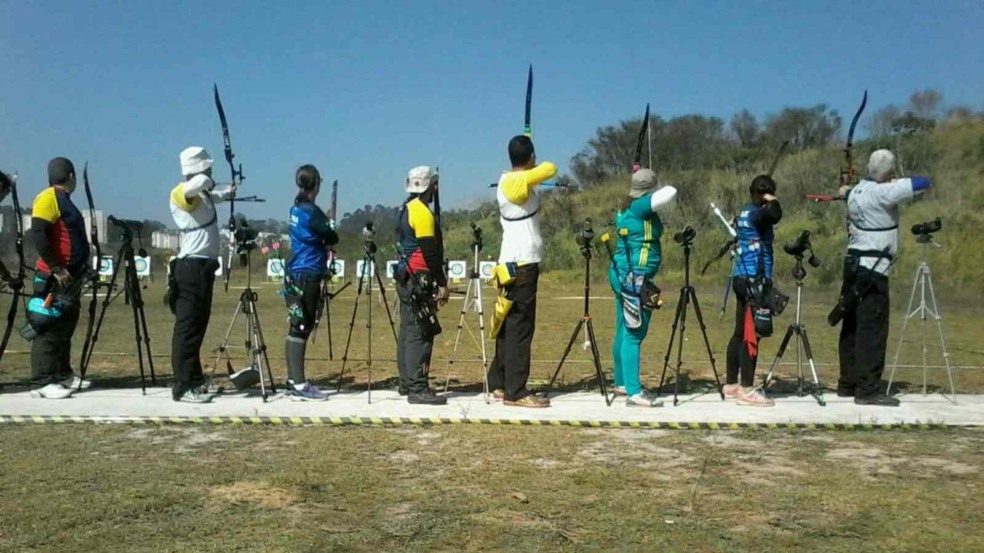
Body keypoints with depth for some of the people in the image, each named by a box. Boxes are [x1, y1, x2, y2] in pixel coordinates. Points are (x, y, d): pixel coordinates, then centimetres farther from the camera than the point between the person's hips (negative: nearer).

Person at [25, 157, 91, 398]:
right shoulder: (48, 198, -11)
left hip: (70, 276, 10)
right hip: (54, 277, -10)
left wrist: (81, 268, 17)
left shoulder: (64, 200, 18)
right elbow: (37, 235, -21)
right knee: (49, 329, -8)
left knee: (65, 328, 14)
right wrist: (56, 268, -21)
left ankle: (63, 376, 22)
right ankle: (43, 382, -6)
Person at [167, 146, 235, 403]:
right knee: (187, 328, -8)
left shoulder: (202, 195, 15)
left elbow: (212, 195, 39)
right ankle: (183, 387, -5)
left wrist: (228, 192, 57)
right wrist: (210, 182, -13)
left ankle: (195, 381, 22)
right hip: (191, 268, -10)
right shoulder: (181, 193, -12)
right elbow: (199, 183, -35)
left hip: (202, 267, 10)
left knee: (197, 326, 14)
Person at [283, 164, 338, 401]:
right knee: (301, 329, -8)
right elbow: (332, 238, -6)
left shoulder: (296, 208, 12)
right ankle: (299, 385, -6)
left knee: (296, 329, 12)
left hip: (296, 275, 9)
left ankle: (293, 381, 18)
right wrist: (328, 230, 13)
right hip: (307, 277, -9)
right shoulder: (311, 212, -15)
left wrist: (325, 229, 1)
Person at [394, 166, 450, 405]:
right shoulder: (422, 211, -13)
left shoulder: (406, 209, 18)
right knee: (420, 333, -10)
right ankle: (417, 389, -11)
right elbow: (430, 252, -18)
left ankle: (407, 382, 22)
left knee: (408, 331, 14)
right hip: (418, 280, -11)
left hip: (406, 278, 11)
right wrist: (442, 284, -14)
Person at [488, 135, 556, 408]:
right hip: (521, 265, -9)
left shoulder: (507, 181, 12)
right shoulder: (518, 181, -14)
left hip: (512, 264, 9)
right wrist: (534, 164, 8)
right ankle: (515, 392, -6)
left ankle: (498, 384, 19)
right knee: (520, 328, -8)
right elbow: (551, 168, -11)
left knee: (509, 325, 13)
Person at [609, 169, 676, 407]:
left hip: (623, 274, 10)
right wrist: (661, 192, -2)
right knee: (634, 334, -11)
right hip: (635, 277, -10)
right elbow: (670, 193, -23)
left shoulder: (625, 207, 13)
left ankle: (622, 383, 25)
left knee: (624, 332, 15)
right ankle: (634, 392, -12)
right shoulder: (641, 206, -13)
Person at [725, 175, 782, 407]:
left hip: (742, 278, 10)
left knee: (740, 333, 13)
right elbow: (775, 215, -34)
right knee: (751, 335, -7)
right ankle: (747, 390, -6)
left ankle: (731, 383, 20)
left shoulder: (744, 213, 15)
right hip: (755, 281, -10)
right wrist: (771, 201, -16)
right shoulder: (758, 214, -13)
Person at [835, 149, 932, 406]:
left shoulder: (857, 191, 10)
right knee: (873, 330, -7)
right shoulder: (883, 193, -14)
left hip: (854, 264, 9)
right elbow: (923, 183, -13)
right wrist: (899, 181, 3)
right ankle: (867, 390, -6)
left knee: (852, 327, 12)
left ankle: (847, 384, 20)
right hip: (873, 270, -9)